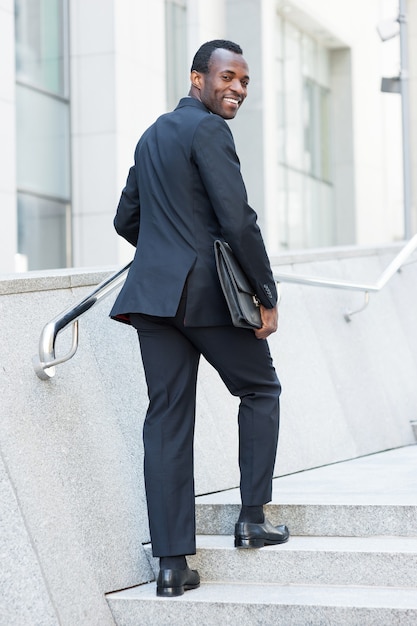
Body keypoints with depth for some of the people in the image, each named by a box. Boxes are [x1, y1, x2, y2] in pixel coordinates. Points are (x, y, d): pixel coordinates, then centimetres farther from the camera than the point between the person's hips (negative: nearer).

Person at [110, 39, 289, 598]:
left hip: (152, 293, 7)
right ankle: (252, 518, 15)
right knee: (260, 389, 15)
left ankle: (172, 563, 2)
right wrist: (267, 296, -9)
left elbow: (126, 220, 24)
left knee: (167, 419, 3)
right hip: (209, 293, -7)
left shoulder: (152, 135, 19)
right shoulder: (208, 130, -8)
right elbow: (238, 221, -16)